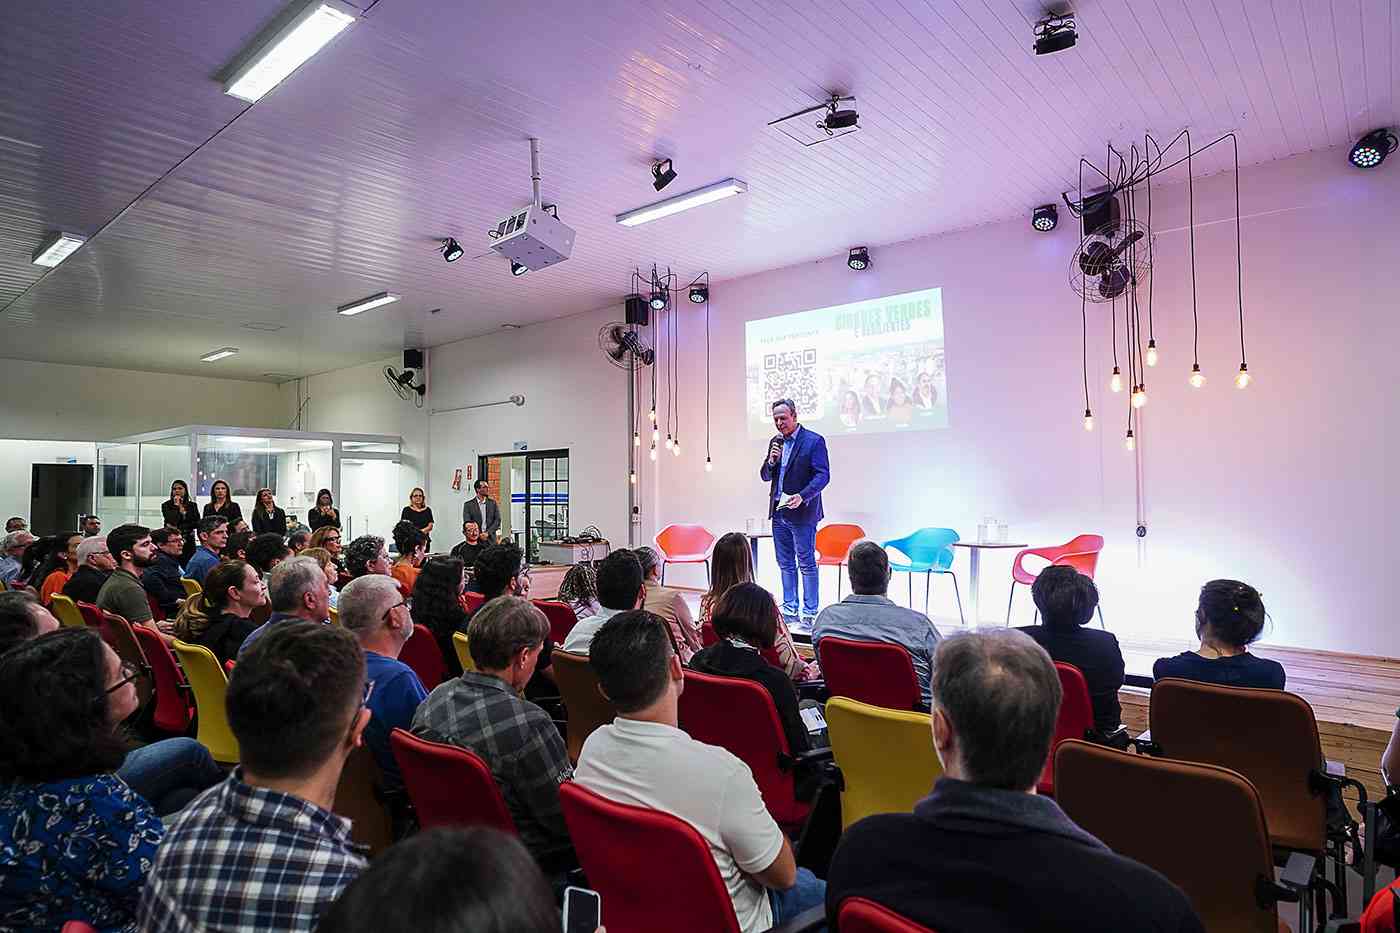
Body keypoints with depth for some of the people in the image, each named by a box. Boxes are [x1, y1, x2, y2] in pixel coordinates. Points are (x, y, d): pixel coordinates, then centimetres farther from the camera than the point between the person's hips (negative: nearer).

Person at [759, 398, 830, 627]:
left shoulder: (814, 441, -8)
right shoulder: (776, 442, 13)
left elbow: (823, 475, -13)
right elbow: (765, 476, 15)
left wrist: (802, 497, -25)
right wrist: (771, 461, -7)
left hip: (802, 513, -7)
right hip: (778, 512, 7)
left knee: (806, 563, -1)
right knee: (785, 564, 13)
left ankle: (809, 614, 7)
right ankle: (789, 611, 22)